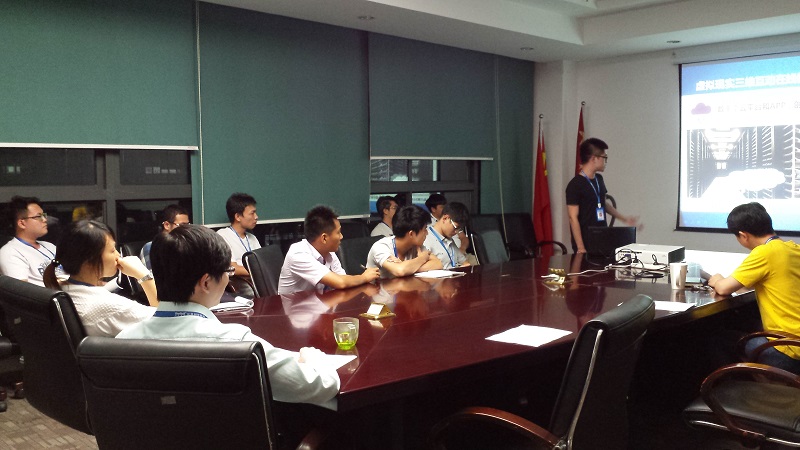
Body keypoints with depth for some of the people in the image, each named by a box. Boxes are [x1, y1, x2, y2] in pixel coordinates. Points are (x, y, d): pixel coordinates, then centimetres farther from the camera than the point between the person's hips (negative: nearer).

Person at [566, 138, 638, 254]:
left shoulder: (599, 179, 10)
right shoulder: (575, 185, -14)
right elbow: (573, 218, -16)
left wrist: (624, 218, 26)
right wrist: (581, 248, -19)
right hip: (586, 244, -7)